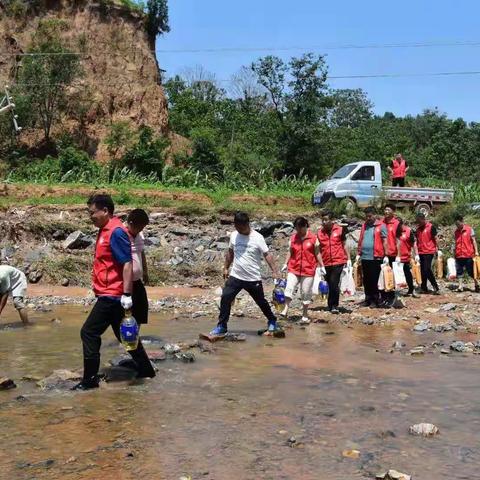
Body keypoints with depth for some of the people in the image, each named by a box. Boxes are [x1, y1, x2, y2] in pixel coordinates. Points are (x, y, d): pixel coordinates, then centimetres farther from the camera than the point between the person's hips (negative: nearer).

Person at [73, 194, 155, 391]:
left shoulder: (116, 232, -17)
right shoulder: (106, 230, 13)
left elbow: (127, 264, -22)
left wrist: (126, 295, -25)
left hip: (112, 295, -10)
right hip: (110, 294, 10)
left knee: (89, 333, -5)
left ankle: (90, 379, 3)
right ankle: (146, 369, 25)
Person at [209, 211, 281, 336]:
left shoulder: (257, 238, -12)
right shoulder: (234, 236, 1)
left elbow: (267, 255, -14)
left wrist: (275, 271, -22)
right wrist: (226, 268, 17)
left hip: (253, 279, -3)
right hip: (235, 277, 3)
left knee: (261, 302, 11)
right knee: (225, 298, -11)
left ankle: (272, 321, 35)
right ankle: (222, 326, -2)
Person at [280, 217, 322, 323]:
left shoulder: (313, 238, -3)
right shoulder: (293, 237, 5)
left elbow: (317, 254, 2)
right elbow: (290, 251, 11)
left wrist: (322, 266, 0)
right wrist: (286, 264, 4)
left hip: (308, 269, -2)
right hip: (294, 268, 2)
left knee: (306, 293, 4)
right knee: (289, 288, -13)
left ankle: (305, 316, 13)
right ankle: (285, 310, -15)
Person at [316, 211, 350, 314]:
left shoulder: (340, 230, 0)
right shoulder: (320, 232, 5)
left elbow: (344, 245, 8)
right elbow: (318, 248, 11)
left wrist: (348, 258, 5)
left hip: (338, 262, -3)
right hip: (326, 263, 3)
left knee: (334, 284, -13)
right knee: (330, 285, 11)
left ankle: (334, 306, -2)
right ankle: (331, 306, 24)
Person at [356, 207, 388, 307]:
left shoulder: (381, 226, -3)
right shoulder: (364, 226, 14)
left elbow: (384, 241, -5)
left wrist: (386, 256, -10)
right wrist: (359, 254, 14)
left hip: (375, 257, -5)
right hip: (364, 257, 6)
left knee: (374, 280, 0)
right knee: (366, 280, 10)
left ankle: (375, 300, 8)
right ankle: (368, 299, 19)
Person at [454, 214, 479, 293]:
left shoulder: (469, 229, -2)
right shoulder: (456, 231, 10)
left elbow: (473, 241, -1)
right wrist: (455, 253, 14)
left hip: (468, 254, -4)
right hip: (459, 255, 4)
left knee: (471, 271, 3)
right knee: (459, 271, 1)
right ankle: (460, 286, 4)